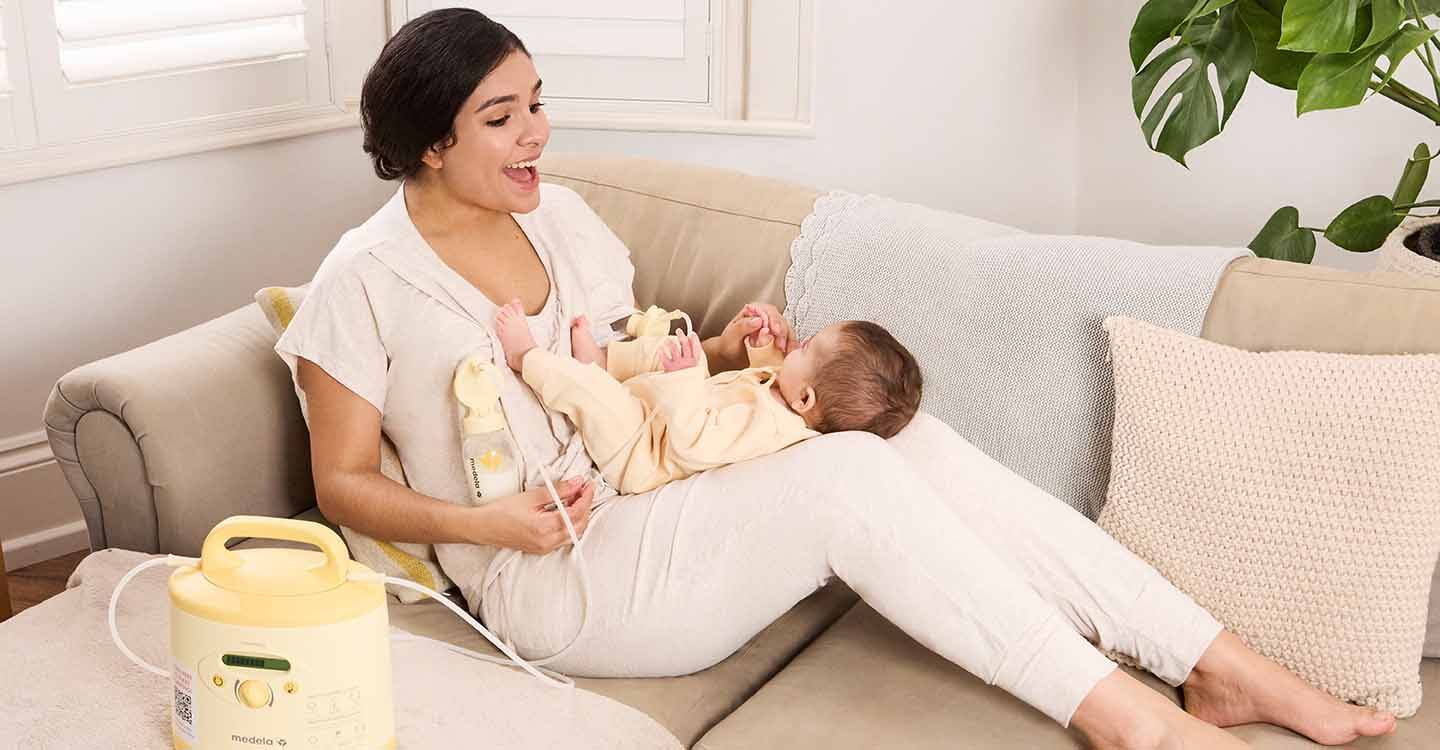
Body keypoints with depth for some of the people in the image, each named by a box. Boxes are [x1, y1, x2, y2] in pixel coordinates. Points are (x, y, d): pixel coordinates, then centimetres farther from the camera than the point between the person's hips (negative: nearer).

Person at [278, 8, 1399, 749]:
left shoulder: (558, 216, 11)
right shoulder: (365, 280, -7)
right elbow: (342, 484, -4)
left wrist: (716, 355, -1)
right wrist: (488, 523, -20)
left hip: (645, 500, 6)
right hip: (555, 580, -6)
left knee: (902, 433, -19)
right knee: (846, 473, -29)